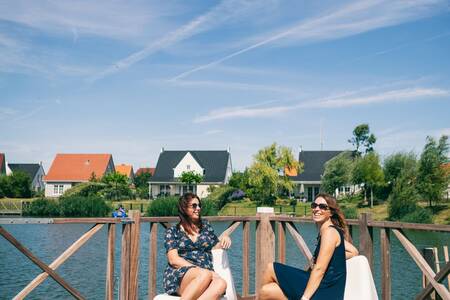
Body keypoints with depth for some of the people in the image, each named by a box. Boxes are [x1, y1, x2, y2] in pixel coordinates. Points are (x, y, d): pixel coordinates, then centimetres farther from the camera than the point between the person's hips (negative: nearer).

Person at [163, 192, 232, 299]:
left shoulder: (206, 227, 23)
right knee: (205, 274, -39)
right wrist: (200, 270, -14)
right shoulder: (173, 231, 11)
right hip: (179, 276, -3)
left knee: (221, 283, -36)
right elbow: (173, 260, -2)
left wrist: (224, 239, 6)